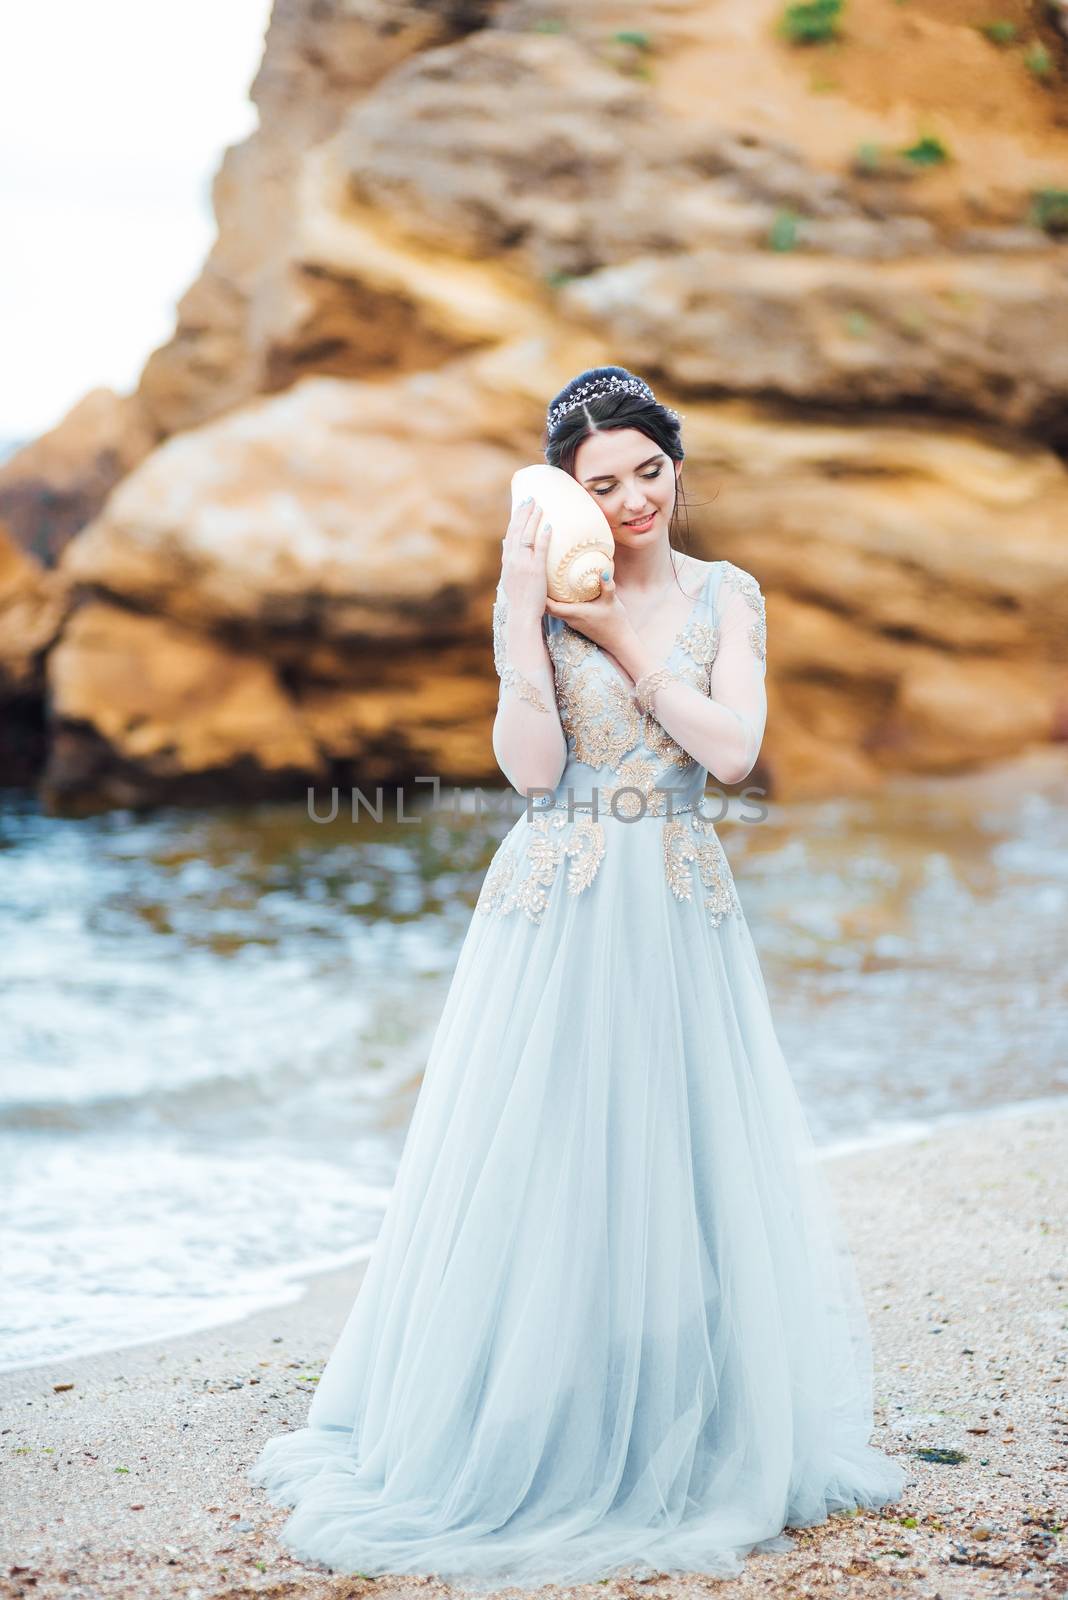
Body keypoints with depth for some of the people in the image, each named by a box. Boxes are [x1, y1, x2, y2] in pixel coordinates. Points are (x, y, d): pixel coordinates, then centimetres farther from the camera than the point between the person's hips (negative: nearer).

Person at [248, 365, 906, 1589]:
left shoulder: (726, 596, 6)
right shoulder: (535, 598, 0)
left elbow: (733, 751, -8)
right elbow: (534, 768, -11)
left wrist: (619, 633, -10)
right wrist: (527, 621, -17)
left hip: (683, 908, 2)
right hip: (557, 911, -2)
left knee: (682, 1163, 6)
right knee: (541, 1169, 0)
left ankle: (686, 1436, 21)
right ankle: (524, 1443, 14)